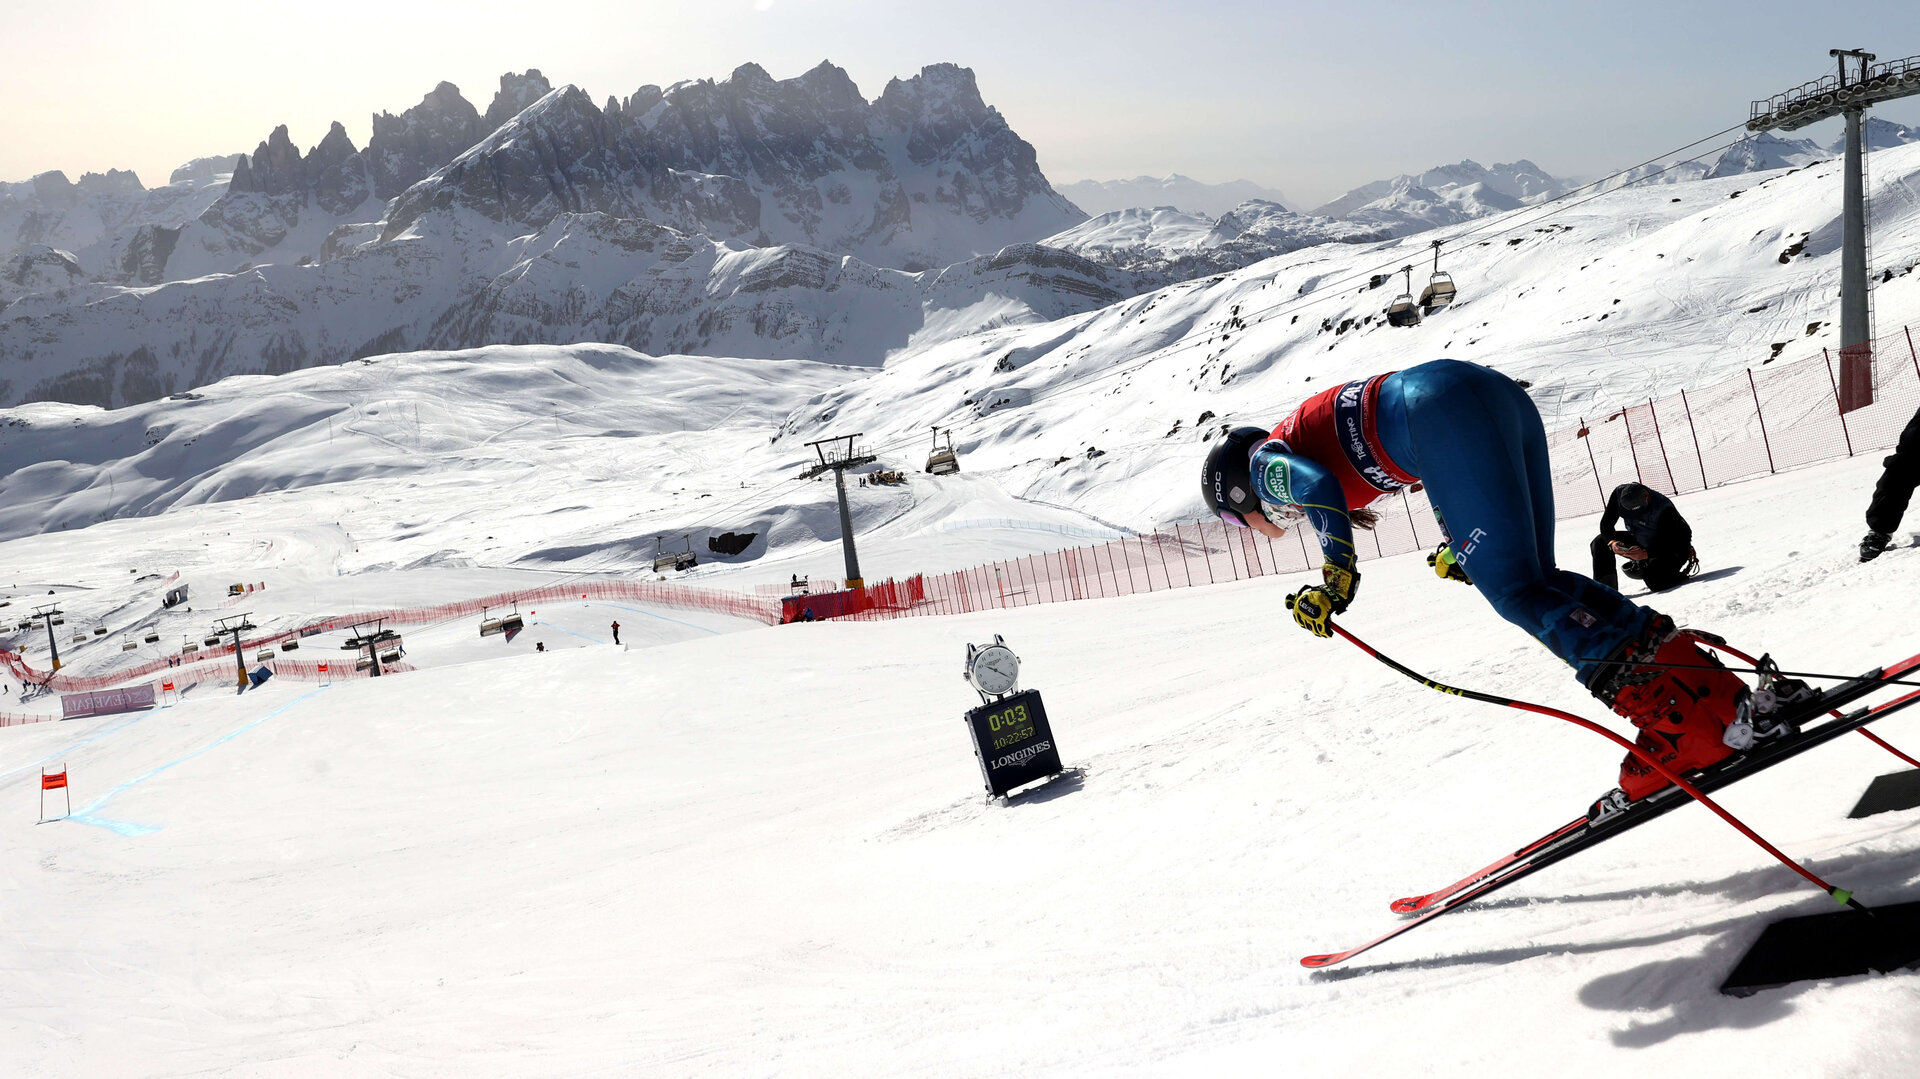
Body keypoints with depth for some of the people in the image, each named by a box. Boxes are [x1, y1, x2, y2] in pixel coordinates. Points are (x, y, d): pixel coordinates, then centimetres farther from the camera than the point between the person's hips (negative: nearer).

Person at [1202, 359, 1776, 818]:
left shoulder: (1266, 463, 14)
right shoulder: (1314, 434, 38)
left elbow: (1318, 486, -9)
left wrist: (1336, 577, -1)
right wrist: (1462, 542, 42)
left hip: (1442, 407, -9)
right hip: (1501, 394, 9)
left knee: (1514, 590, -11)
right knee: (1537, 580, 9)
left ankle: (1680, 728, -23)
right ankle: (1721, 693, 1)